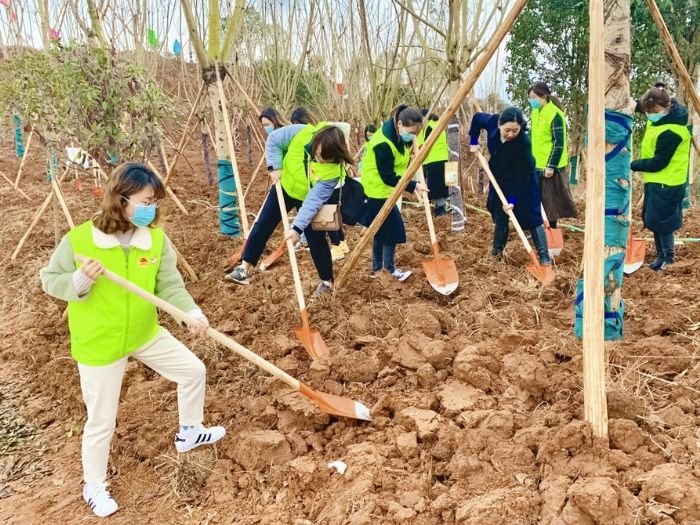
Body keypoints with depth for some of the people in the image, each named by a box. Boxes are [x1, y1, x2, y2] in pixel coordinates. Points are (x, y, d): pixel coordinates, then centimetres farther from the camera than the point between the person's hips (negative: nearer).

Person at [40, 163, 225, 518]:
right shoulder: (79, 240, -20)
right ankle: (94, 487, 33)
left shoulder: (157, 239, -11)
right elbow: (49, 279, -9)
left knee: (193, 371, 13)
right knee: (102, 420, 6)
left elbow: (170, 286, -12)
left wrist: (193, 313, -29)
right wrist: (80, 281, -30)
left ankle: (189, 432, 40)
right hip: (97, 343, -4)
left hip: (145, 333, 5)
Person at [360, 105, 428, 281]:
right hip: (377, 190, -9)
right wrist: (413, 186, -25)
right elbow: (388, 177, -26)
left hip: (383, 190, 9)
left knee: (382, 230, 15)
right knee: (392, 229, -5)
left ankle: (377, 269, 26)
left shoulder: (398, 134, -1)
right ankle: (389, 269, 9)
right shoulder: (383, 144, -29)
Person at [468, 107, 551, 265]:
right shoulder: (492, 122, -23)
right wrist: (474, 141, -2)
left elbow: (521, 176, -30)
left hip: (523, 182, -5)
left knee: (531, 217, -8)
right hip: (500, 179, 5)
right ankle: (496, 252, 24)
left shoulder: (524, 142, -35)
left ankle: (545, 258, -6)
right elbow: (476, 118, 0)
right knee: (499, 215, 10)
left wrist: (513, 200, -33)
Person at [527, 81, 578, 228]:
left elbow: (558, 143, -18)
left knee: (551, 200, 0)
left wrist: (551, 166, -20)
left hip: (550, 166, -8)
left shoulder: (554, 114, -15)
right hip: (536, 165, 8)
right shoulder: (536, 112, 11)